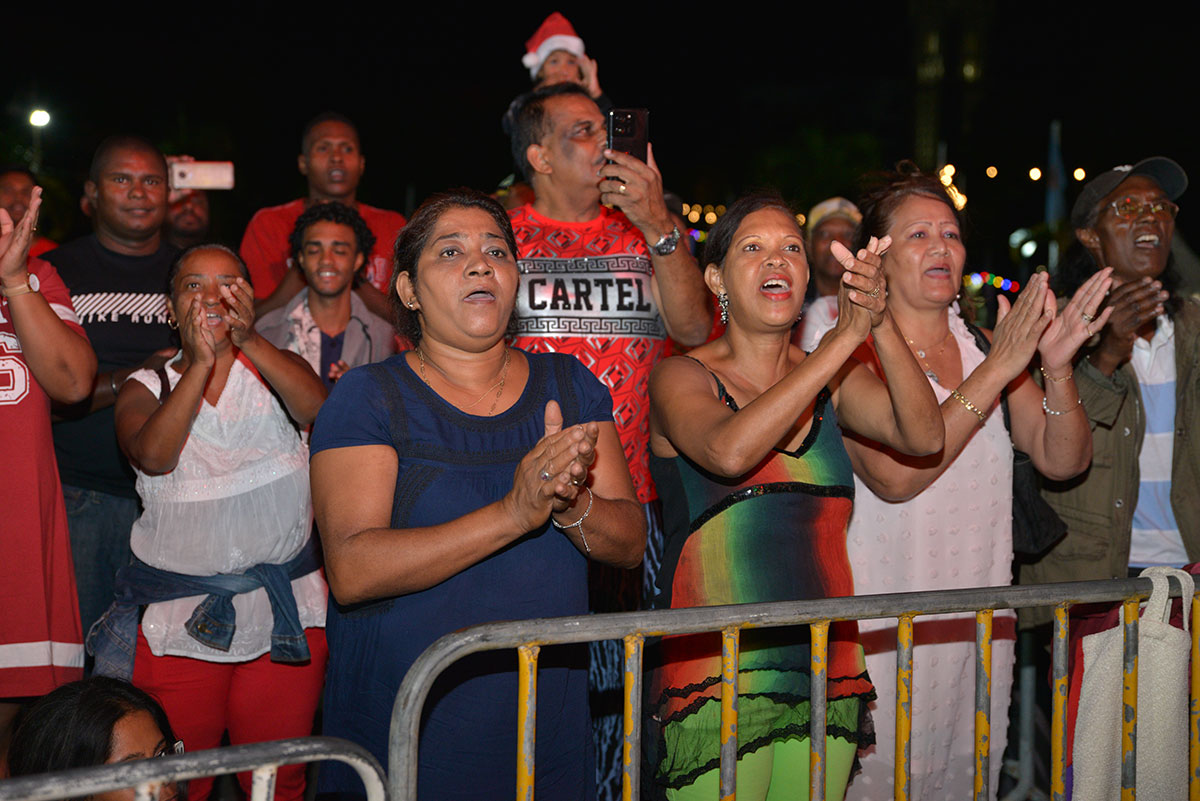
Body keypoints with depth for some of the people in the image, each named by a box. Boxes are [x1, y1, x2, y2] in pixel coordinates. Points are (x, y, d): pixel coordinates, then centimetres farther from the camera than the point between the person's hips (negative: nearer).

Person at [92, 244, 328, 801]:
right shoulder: (146, 388, 5)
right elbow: (153, 456, -15)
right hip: (176, 619, 0)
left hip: (286, 612, 0)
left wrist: (248, 340, -29)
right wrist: (202, 363, -21)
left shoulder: (276, 369, 6)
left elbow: (317, 409, -17)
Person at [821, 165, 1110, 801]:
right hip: (880, 628, -5)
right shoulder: (853, 353, -7)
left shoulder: (988, 347, 9)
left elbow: (1064, 460, 2)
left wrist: (1057, 366, -16)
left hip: (982, 626, 5)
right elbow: (894, 475, -22)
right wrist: (998, 369, -20)